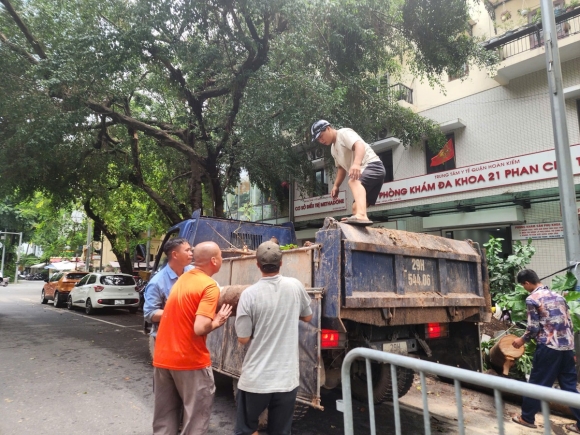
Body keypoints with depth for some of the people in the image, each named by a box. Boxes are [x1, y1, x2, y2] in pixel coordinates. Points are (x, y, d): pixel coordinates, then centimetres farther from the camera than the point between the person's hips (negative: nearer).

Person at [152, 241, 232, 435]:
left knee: (165, 417, 18)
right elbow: (200, 328, -25)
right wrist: (217, 321, -6)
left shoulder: (183, 278, 8)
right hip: (190, 361, -7)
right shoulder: (210, 286, -16)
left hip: (163, 357, 8)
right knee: (196, 415, 9)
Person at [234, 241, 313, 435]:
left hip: (256, 378, -2)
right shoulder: (295, 286, -6)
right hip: (287, 377, 3)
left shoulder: (249, 294, -15)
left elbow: (243, 338, -9)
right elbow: (307, 317, 11)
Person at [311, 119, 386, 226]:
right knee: (356, 207, 5)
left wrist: (356, 163, -44)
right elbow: (341, 168, 32)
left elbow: (360, 145, -25)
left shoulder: (344, 133, -6)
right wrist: (336, 186, 18)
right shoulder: (333, 149, 23)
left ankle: (361, 216, -61)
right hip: (362, 175, 11)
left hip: (373, 166, -11)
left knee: (353, 181, -39)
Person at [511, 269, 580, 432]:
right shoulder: (558, 295, 12)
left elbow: (534, 327, -11)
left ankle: (527, 417, 18)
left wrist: (522, 340, 6)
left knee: (537, 383, 6)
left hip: (548, 347, -7)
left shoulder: (532, 299, -9)